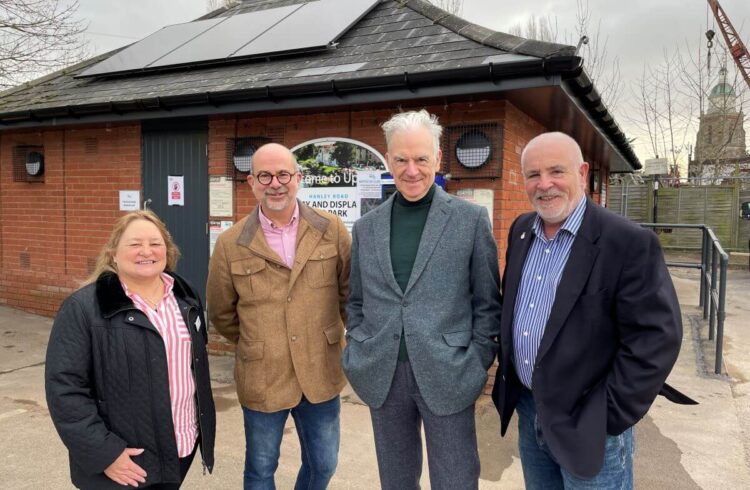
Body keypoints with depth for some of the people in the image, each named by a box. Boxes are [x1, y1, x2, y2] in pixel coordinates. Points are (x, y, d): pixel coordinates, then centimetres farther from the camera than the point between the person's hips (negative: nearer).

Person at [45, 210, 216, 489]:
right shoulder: (83, 308, -14)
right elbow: (64, 386, -15)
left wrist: (203, 427, 11)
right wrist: (103, 453, -18)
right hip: (124, 459, -5)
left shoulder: (184, 297, 4)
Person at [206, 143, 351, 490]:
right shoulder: (230, 244, -6)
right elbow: (221, 313, 6)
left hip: (320, 375, 1)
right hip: (262, 379, -1)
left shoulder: (332, 230, -4)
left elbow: (349, 292, 7)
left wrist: (325, 334, 9)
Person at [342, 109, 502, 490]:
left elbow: (487, 302, 0)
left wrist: (478, 365, -5)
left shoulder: (471, 219, -3)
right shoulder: (366, 227, 6)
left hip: (447, 376, -3)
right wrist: (356, 356, 5)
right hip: (383, 377, 3)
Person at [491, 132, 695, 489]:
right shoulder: (521, 231, 3)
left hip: (587, 424, -6)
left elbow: (655, 338, -18)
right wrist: (508, 373, 12)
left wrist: (609, 418, -17)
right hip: (527, 409, 6)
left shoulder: (629, 242, -18)